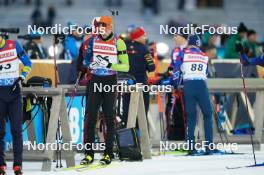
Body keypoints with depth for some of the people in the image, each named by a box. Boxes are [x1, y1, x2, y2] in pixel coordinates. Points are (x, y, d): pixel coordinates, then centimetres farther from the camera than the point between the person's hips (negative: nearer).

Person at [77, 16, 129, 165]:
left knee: (109, 117, 1)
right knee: (90, 117, -2)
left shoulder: (118, 43, -6)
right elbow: (85, 60, 16)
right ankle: (89, 153, 1)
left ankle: (108, 153, 6)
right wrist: (87, 65, -6)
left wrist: (110, 65, -23)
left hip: (110, 82, -3)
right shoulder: (93, 41, 5)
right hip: (94, 81, 3)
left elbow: (126, 67, -9)